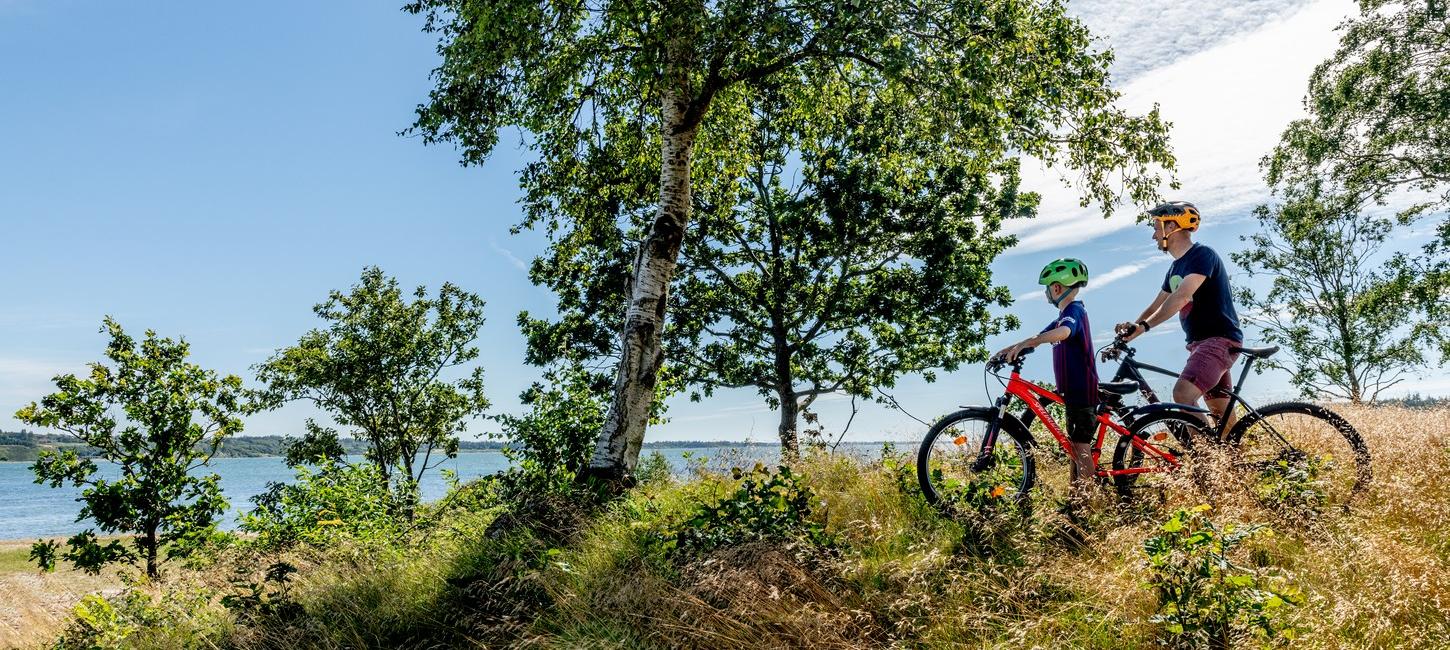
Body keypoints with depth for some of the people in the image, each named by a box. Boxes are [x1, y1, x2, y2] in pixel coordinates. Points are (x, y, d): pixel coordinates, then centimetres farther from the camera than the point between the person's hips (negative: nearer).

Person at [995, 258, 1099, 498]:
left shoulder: (1074, 310, -15)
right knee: (1076, 446, 13)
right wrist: (1008, 350, 12)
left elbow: (1063, 332, -37)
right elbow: (1040, 337, 23)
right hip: (1074, 388, 10)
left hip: (1082, 388, -10)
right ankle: (1077, 498, 20)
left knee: (1081, 446, -10)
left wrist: (1022, 344, -47)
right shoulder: (1065, 314, 18)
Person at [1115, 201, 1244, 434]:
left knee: (1183, 394, -26)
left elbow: (1182, 296, -26)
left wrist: (1144, 326, -34)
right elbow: (1155, 307, 20)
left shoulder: (1202, 255, -12)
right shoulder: (1175, 268, 17)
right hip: (1200, 342, 10)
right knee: (1222, 414, 10)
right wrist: (1129, 331, 6)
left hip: (1220, 339, -10)